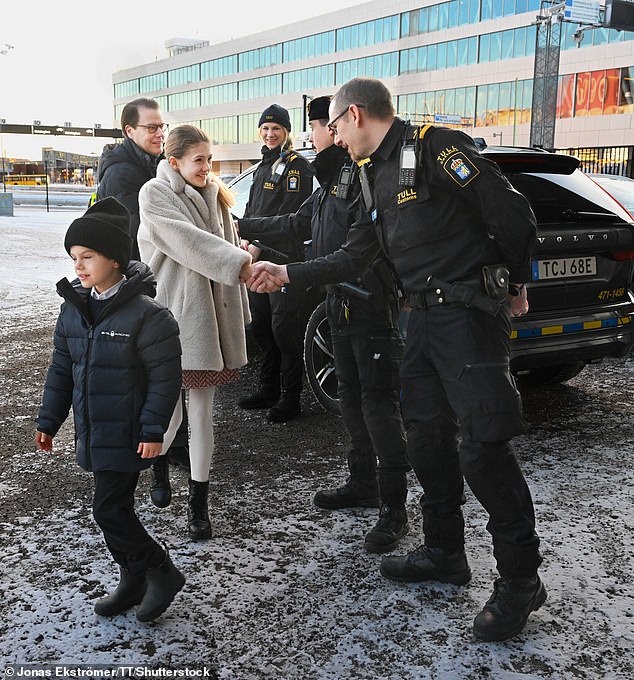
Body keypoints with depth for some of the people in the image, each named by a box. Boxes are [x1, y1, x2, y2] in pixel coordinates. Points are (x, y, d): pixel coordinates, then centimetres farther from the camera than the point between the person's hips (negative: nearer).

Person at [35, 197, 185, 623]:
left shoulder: (147, 314, -17)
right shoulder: (74, 308, 4)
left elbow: (165, 379, -14)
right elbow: (61, 369, 12)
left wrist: (153, 431, -16)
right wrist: (49, 421, 12)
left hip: (127, 435, -7)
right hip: (93, 432, 7)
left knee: (110, 510, -6)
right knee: (114, 508, 16)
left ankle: (162, 574, 14)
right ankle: (134, 583, 32)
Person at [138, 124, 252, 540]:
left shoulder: (214, 195, 14)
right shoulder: (155, 194, -4)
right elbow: (190, 243, -19)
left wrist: (237, 314, 12)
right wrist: (240, 263, -30)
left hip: (211, 313, 5)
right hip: (173, 312, -5)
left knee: (203, 408, 6)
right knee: (169, 409, -3)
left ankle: (199, 500, 14)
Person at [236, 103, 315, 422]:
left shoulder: (296, 165, -6)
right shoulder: (264, 166, 21)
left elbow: (290, 216, -15)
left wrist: (258, 241, -16)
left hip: (285, 258, -9)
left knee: (284, 328, -7)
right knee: (261, 326, 13)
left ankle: (290, 398, 1)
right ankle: (269, 389, 24)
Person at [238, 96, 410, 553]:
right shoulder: (333, 178, 17)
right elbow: (297, 224, 28)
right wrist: (242, 227, 33)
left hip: (374, 307, -10)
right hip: (342, 305, 10)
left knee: (379, 403, -6)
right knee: (352, 398, 16)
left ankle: (395, 508, 3)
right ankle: (364, 485, 30)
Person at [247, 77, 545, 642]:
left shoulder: (436, 148, -12)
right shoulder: (375, 177, 17)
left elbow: (511, 214, -13)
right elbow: (352, 257, 18)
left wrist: (514, 283, -1)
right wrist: (286, 273, 14)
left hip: (470, 315, -9)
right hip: (425, 319, 9)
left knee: (483, 448, -8)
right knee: (427, 439, 12)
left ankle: (520, 578, 7)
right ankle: (445, 553, 28)